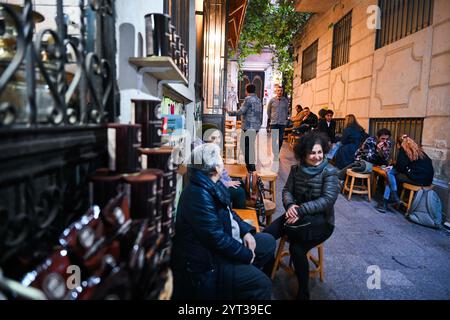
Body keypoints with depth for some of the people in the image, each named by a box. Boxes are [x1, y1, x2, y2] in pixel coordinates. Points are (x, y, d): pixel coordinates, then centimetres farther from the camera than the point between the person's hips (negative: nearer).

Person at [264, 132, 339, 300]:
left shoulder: (329, 171, -10)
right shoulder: (296, 169, 4)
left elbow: (328, 200, -20)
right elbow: (287, 190, 3)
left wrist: (301, 210, -29)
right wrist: (290, 205, -20)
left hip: (321, 221, -4)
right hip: (298, 216, 5)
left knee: (297, 248, -28)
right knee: (266, 235, -17)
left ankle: (303, 293, -4)